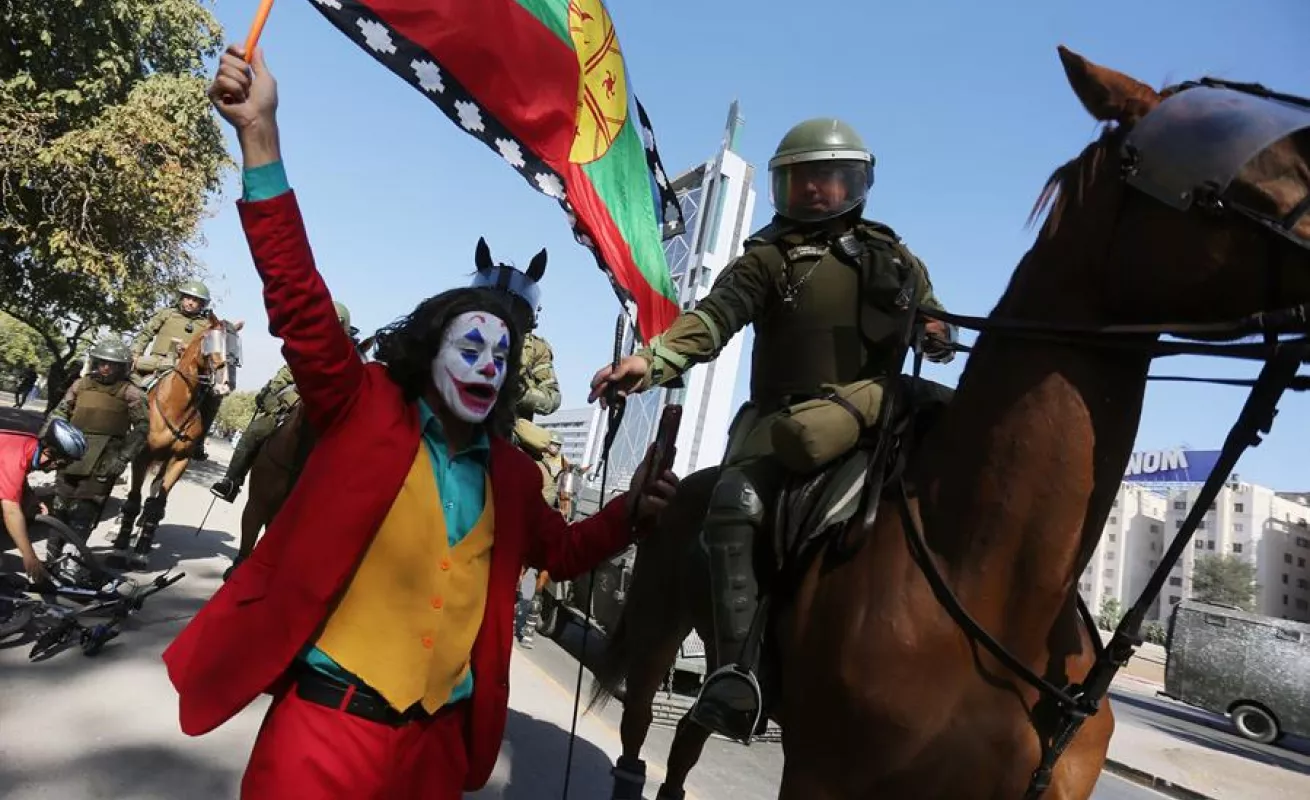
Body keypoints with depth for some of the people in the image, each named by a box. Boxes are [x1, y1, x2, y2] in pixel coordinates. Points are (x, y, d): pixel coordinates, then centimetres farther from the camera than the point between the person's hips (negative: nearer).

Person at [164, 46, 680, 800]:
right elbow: (300, 302, -16)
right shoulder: (366, 413, -5)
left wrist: (633, 513, 5)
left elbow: (563, 550, 22)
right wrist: (260, 135, -25)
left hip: (440, 735, 5)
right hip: (328, 718, -4)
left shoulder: (511, 473, 8)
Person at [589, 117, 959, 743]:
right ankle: (737, 671, -25)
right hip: (783, 418, -3)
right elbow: (716, 315, -10)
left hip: (874, 412, 4)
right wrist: (653, 359, -29)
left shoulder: (895, 260, 18)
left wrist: (938, 334, -1)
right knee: (734, 505, -25)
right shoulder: (769, 259, 7)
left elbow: (936, 323, 26)